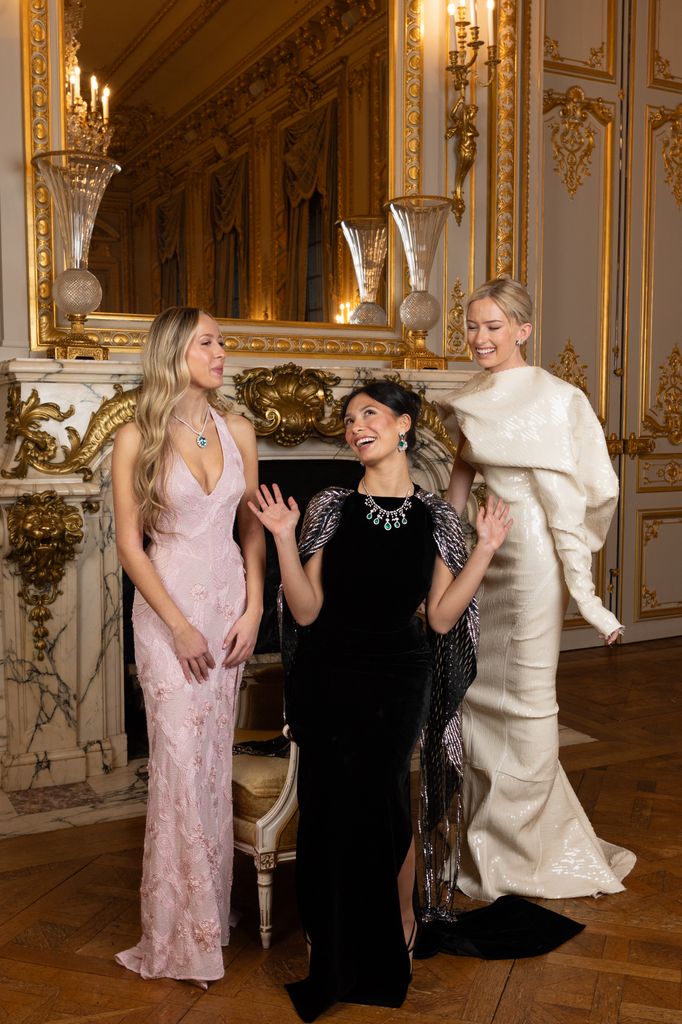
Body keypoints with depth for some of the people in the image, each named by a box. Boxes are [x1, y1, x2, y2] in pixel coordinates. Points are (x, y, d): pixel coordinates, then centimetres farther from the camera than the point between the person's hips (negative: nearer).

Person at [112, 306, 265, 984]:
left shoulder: (237, 431, 5)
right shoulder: (136, 440, -7)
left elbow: (253, 527, 9)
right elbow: (129, 544, -8)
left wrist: (252, 609, -1)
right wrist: (180, 625, -12)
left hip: (229, 602, 4)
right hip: (167, 605, -4)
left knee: (214, 761, 10)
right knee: (180, 763, -4)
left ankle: (210, 913, 26)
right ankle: (184, 935, 10)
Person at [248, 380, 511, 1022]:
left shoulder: (435, 517, 1)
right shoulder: (330, 508, -2)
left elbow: (441, 617, -2)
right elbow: (306, 611, -6)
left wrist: (485, 549, -5)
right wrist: (284, 539, -15)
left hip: (400, 680, 0)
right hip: (328, 680, 0)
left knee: (383, 795, 1)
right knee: (330, 802, 2)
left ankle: (400, 916, 32)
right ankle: (333, 936, 27)